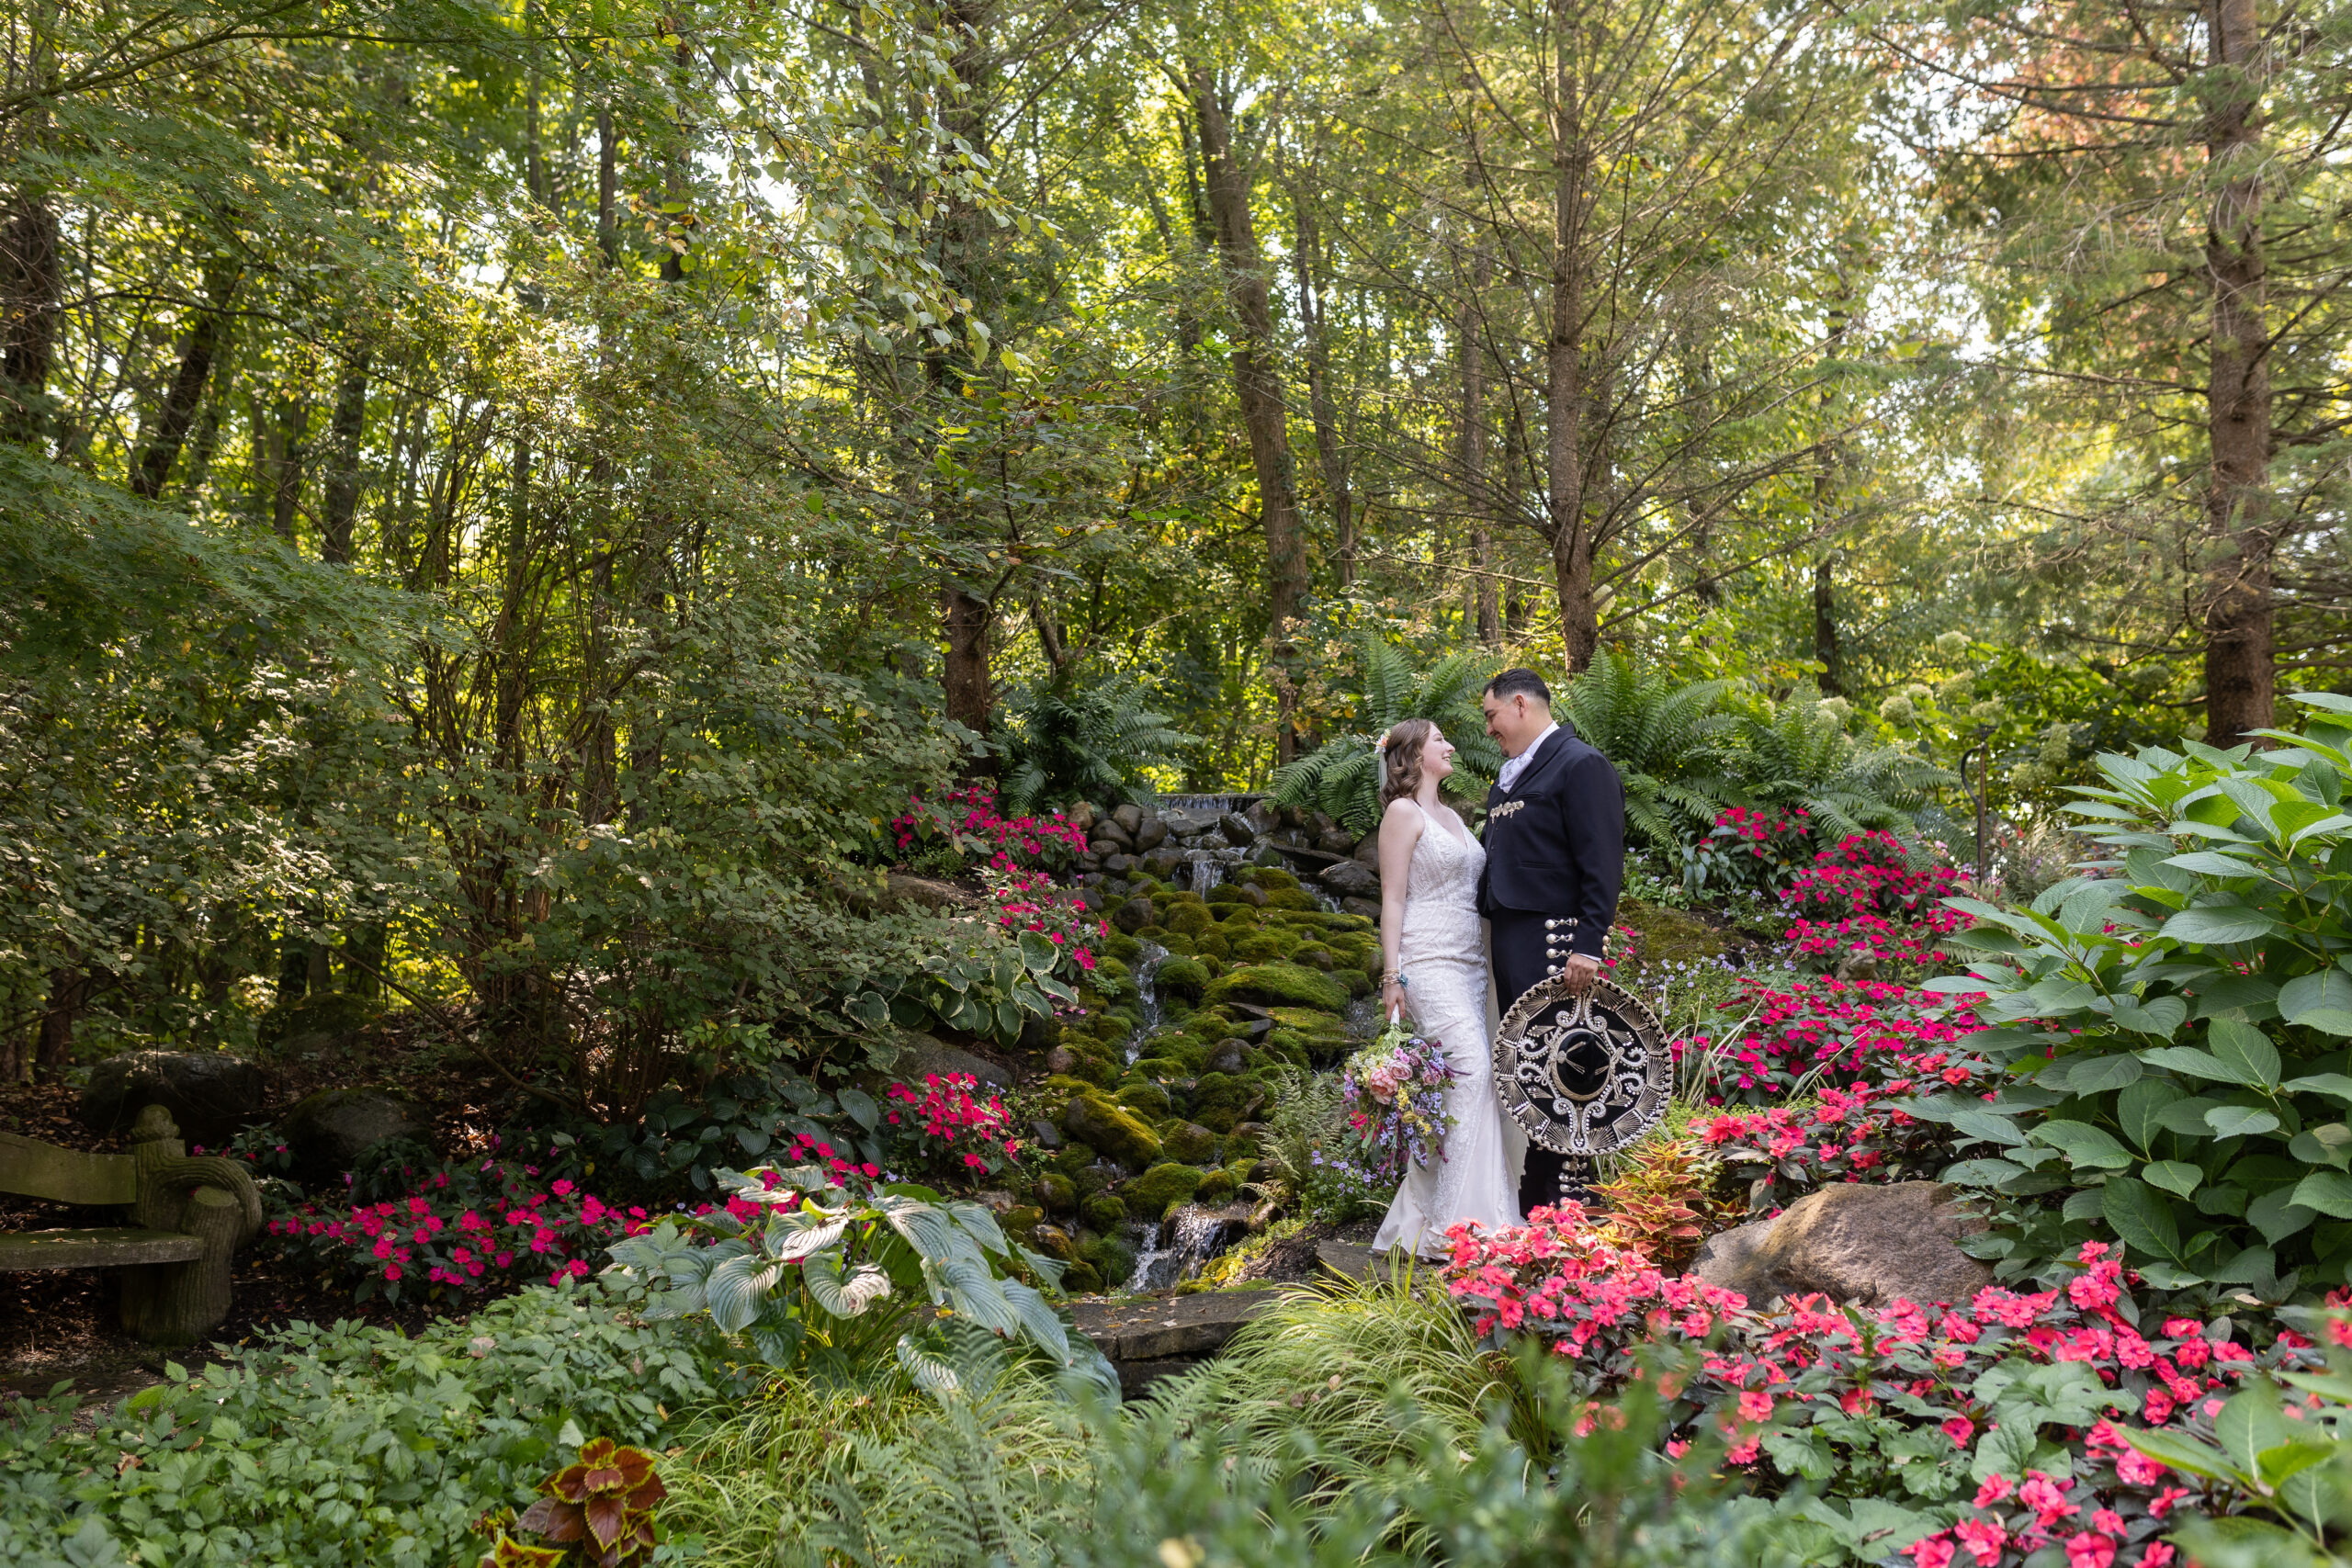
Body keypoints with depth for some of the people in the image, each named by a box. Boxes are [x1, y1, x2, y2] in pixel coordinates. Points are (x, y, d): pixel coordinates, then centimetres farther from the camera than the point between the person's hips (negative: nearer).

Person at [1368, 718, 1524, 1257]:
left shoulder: (1452, 816, 22)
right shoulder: (1403, 812, -2)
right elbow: (1393, 898, -7)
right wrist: (1391, 977, -13)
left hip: (1470, 963, 8)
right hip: (1428, 961, -8)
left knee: (1460, 1084, 1)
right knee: (1472, 1069, -19)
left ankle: (1422, 1217, 7)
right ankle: (1455, 1225, -17)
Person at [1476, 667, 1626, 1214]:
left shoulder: (1580, 765, -7)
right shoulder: (1509, 775, 19)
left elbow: (1602, 865, -14)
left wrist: (1588, 945, -21)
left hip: (1551, 943, -9)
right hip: (1509, 943, 9)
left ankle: (1556, 1205, -1)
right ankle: (1534, 1196, 20)